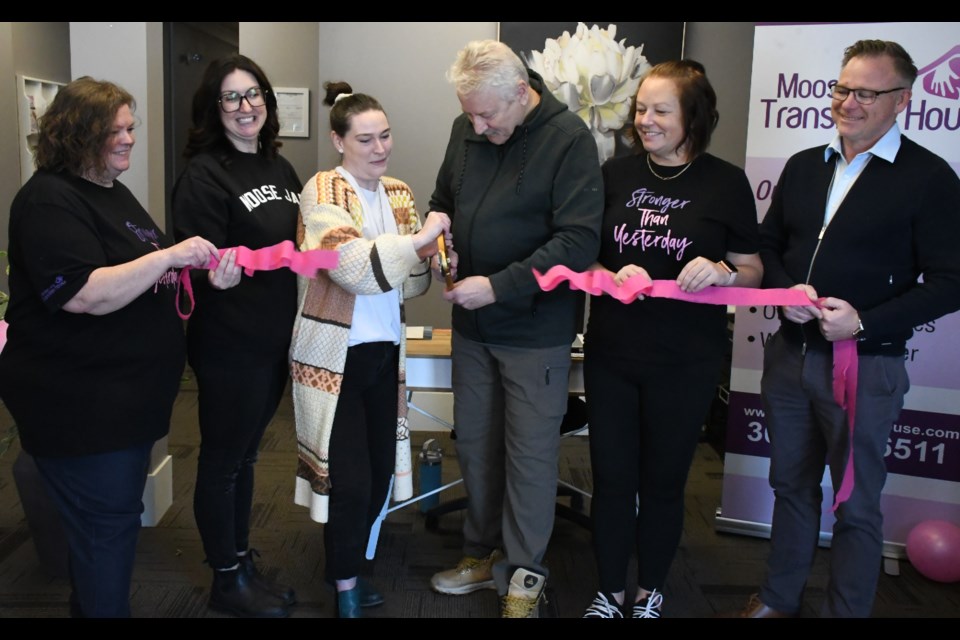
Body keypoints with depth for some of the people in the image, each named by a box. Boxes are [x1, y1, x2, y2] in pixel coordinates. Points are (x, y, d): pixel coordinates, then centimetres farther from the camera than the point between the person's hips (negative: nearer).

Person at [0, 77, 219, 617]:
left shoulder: (114, 191, 14)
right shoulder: (49, 202, -16)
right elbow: (85, 294, -27)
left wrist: (187, 261, 11)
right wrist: (168, 255, -27)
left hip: (128, 396, 10)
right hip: (81, 405, -10)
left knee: (116, 515, 20)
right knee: (107, 526, 0)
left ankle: (93, 602, 37)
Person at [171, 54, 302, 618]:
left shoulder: (279, 167, 10)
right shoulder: (204, 175, -13)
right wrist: (215, 274, -35)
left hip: (276, 339, 7)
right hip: (229, 345, -7)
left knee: (246, 454, 19)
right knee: (223, 459, 8)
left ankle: (244, 563, 35)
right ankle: (227, 581, 24)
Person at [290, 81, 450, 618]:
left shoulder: (399, 193, 8)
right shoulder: (323, 191, -11)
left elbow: (406, 283, 11)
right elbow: (351, 265, -26)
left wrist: (426, 258, -8)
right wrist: (418, 238, -26)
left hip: (385, 351, 6)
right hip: (334, 354, -6)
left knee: (381, 473, 12)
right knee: (350, 479, -3)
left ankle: (347, 564, 36)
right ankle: (346, 588, 19)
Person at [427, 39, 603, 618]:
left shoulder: (569, 138, -15)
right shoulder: (466, 131, 3)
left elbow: (580, 241, -20)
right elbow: (444, 201, 17)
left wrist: (498, 286, -23)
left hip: (535, 328, -6)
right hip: (471, 322, 6)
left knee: (530, 452, 4)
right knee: (475, 444, 15)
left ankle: (524, 574, 22)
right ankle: (484, 552, 34)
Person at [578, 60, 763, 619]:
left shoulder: (726, 183, -5)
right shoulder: (615, 174, 2)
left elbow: (753, 271, 2)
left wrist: (721, 271, -19)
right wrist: (612, 276, -13)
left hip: (686, 363, -2)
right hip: (611, 353, 2)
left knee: (663, 483, 13)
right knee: (611, 479, 10)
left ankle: (650, 593, 36)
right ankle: (610, 594, 31)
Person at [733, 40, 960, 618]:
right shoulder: (804, 166, 9)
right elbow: (768, 245, 15)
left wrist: (865, 323, -20)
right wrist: (786, 289, -6)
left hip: (867, 367, -5)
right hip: (790, 354, 5)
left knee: (857, 505, 8)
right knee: (792, 484, 18)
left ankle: (847, 611, 26)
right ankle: (781, 597, 36)